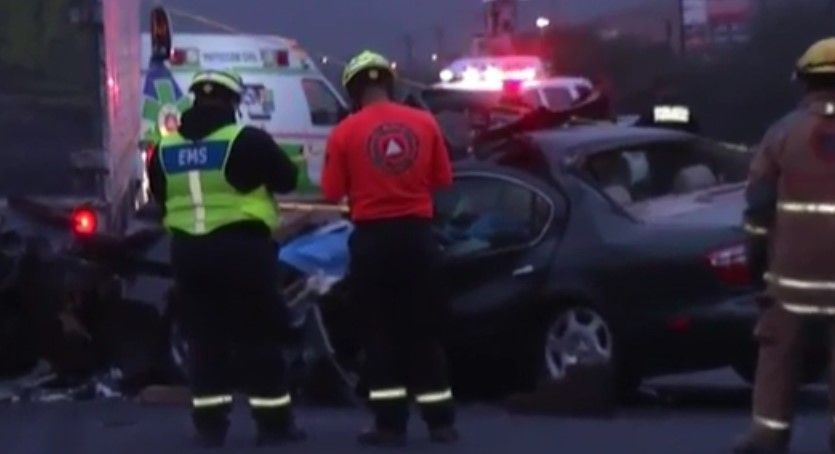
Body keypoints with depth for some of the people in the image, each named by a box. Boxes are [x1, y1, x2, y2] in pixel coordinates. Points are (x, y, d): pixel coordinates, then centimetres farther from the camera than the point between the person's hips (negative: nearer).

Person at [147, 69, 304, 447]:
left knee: (204, 337, 10)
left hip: (188, 249, 4)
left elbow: (159, 197, 16)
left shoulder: (166, 149, 6)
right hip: (241, 246, -4)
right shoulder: (247, 140, -9)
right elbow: (287, 179, -2)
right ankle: (273, 422, 3)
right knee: (259, 335, 2)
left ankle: (210, 422, 9)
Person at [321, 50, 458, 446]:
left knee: (380, 329, 6)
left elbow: (333, 192, -3)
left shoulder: (345, 132, -5)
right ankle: (440, 421, 11)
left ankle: (390, 423, 4)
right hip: (416, 233, 2)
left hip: (372, 236, -2)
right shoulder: (424, 123, 1)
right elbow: (441, 180, 6)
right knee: (425, 328, 10)